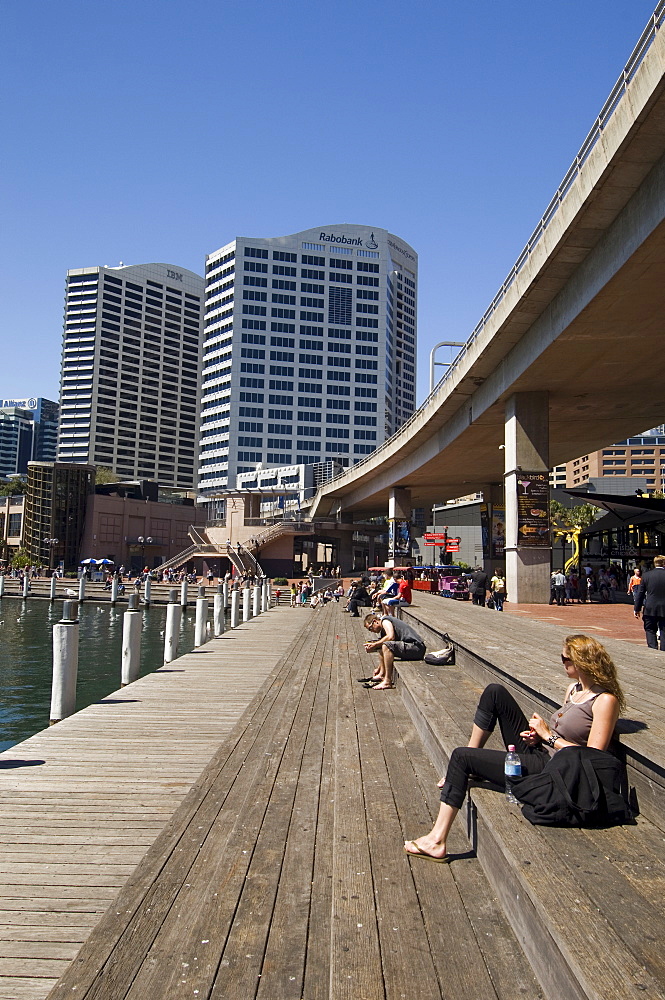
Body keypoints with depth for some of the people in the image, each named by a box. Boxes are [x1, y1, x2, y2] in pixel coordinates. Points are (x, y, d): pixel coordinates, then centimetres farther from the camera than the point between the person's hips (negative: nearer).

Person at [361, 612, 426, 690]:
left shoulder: (385, 621, -5)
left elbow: (391, 637, -25)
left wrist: (375, 645, -16)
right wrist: (378, 668, 38)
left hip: (417, 647, -11)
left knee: (386, 645, -27)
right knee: (381, 646, 19)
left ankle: (387, 682, -24)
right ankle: (382, 674, 15)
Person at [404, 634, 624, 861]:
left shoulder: (605, 700, -15)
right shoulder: (574, 688, 11)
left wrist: (548, 735, -14)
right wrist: (538, 735, -1)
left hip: (549, 769, -9)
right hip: (535, 751, 9)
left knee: (461, 756, -12)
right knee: (495, 692, 3)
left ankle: (437, 841, -6)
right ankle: (467, 769, 10)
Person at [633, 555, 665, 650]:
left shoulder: (646, 575, -2)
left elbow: (640, 593, 0)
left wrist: (637, 609, 6)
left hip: (650, 609, 0)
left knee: (650, 630, 10)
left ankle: (652, 648, -3)